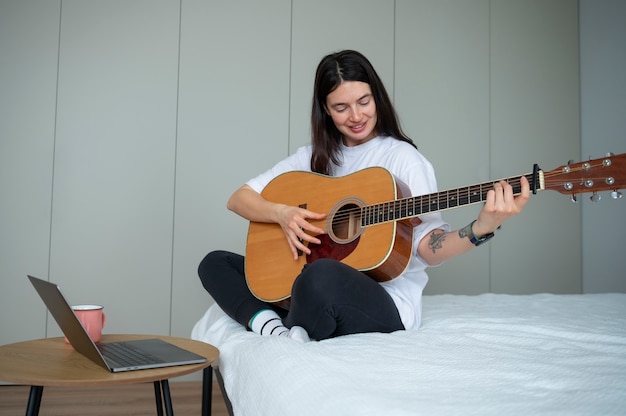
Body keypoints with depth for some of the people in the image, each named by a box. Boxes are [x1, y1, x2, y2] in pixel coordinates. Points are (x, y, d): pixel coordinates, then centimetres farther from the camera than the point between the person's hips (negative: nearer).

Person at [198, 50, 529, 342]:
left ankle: (292, 332, -10)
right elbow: (238, 199, 8)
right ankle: (271, 326, -20)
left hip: (385, 301, -5)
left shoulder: (402, 157, -4)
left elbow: (429, 248, -13)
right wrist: (281, 214, -12)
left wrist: (481, 229, -32)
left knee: (323, 275, -38)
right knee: (215, 263, 2)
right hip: (316, 295, 6)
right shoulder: (314, 157, 10)